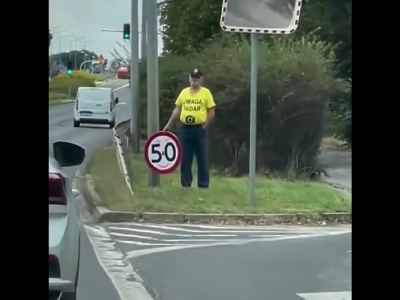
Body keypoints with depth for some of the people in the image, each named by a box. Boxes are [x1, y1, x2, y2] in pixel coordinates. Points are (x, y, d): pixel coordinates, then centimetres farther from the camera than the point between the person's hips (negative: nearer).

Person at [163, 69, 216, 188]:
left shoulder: (206, 92, -2)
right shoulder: (184, 92, 9)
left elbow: (211, 112, -3)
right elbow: (177, 110, 13)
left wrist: (204, 126, -6)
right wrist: (168, 125, 9)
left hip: (199, 130, -3)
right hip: (185, 129, 4)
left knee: (202, 159, 2)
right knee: (185, 159, 6)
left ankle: (203, 185, 7)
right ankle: (185, 185, 14)